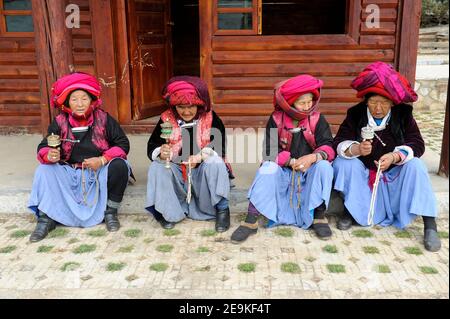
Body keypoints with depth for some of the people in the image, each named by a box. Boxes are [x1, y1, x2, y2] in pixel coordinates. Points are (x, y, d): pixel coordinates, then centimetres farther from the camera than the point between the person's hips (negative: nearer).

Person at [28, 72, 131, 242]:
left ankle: (110, 211, -10)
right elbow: (43, 148, -6)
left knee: (119, 166, -28)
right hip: (70, 175, 2)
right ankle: (46, 218, -14)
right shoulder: (60, 122, -5)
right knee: (44, 169, -18)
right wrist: (49, 155, -31)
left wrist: (102, 160, -23)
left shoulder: (103, 119, -7)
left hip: (100, 172, -1)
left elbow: (123, 144, -9)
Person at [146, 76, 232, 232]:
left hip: (203, 173, -2)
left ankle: (222, 209, -16)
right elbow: (152, 146, -8)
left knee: (215, 164, -32)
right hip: (177, 174, 2)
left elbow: (220, 147, -15)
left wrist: (203, 154, -35)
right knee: (156, 167, -25)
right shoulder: (166, 119, -4)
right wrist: (161, 153, -32)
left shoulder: (210, 118, -8)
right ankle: (170, 212, -14)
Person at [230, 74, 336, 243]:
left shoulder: (317, 119, -5)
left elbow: (328, 147, -14)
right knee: (268, 167, -30)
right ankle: (251, 220, -32)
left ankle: (319, 216, -18)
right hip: (283, 171, -1)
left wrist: (313, 157, -35)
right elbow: (269, 151, -15)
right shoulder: (276, 119, -8)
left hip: (309, 171, 1)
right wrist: (292, 162, -28)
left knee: (324, 165, -28)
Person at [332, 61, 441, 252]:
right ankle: (350, 211, -13)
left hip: (395, 173, 0)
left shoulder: (403, 114, -10)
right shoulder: (355, 114, -11)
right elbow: (339, 143, -18)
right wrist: (356, 149, -41)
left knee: (415, 166, -29)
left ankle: (430, 226, -26)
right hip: (364, 173, 0)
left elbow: (417, 145, -17)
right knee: (342, 162, -26)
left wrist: (395, 156, -37)